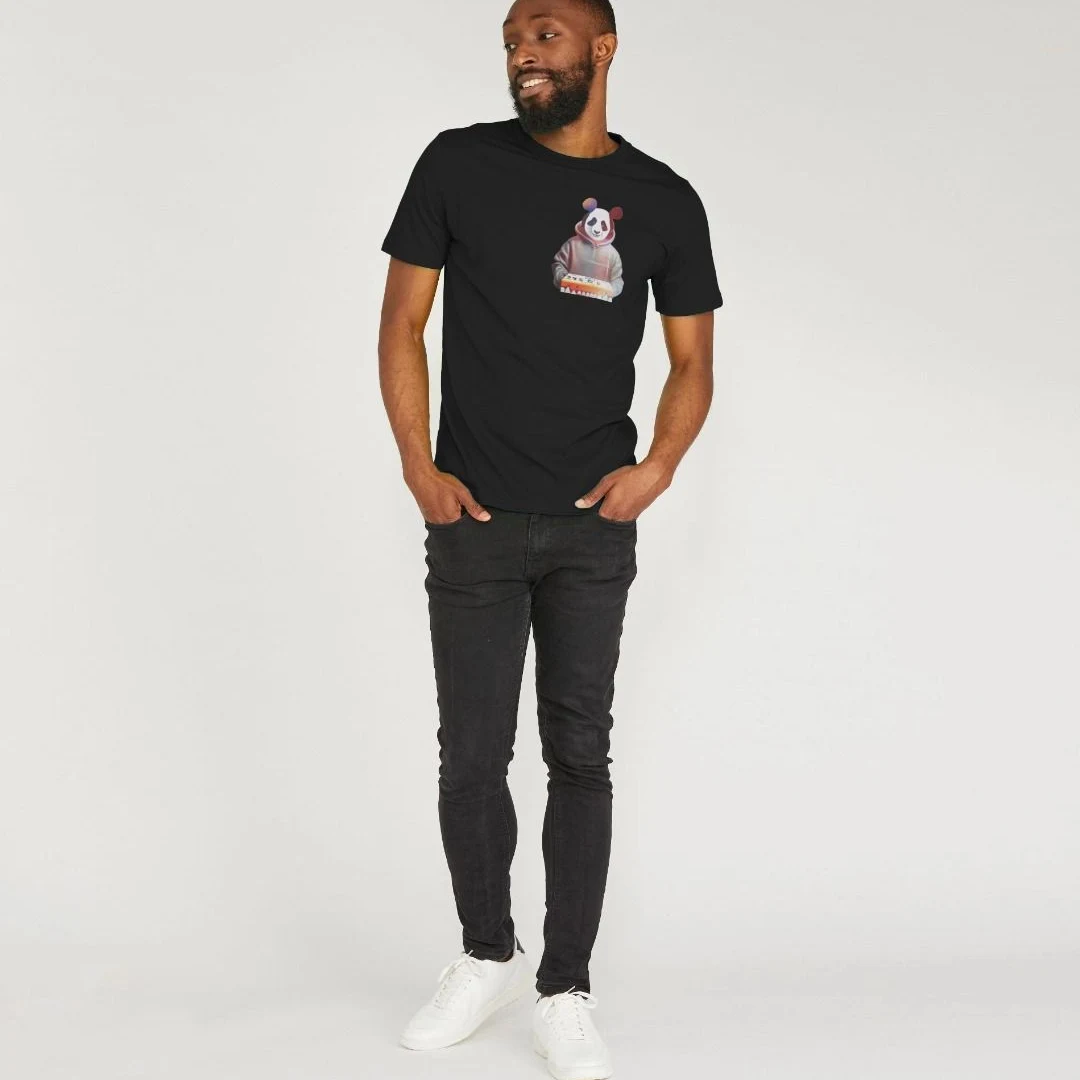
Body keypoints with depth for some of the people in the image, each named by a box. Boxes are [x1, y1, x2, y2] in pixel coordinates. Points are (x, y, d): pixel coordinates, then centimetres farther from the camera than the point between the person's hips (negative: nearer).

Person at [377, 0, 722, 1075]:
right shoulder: (459, 164, 1)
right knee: (471, 754, 5)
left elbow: (692, 361, 8)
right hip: (472, 522, 0)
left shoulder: (663, 200, 3)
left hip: (594, 526, 0)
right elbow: (401, 322, 3)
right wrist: (419, 469, -7)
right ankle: (487, 955, 27)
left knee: (579, 754, 3)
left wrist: (658, 467, -11)